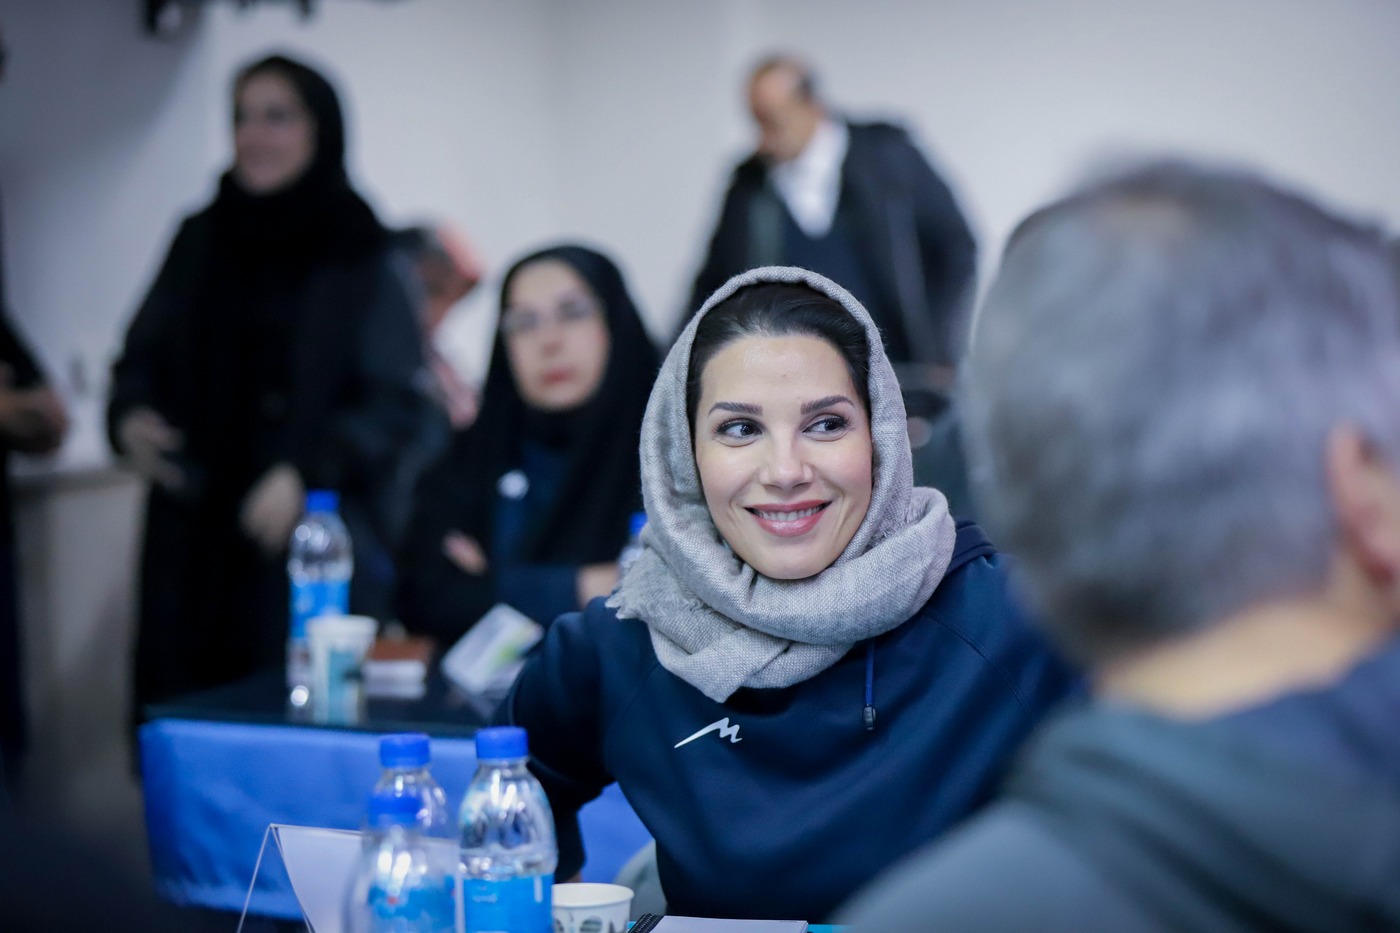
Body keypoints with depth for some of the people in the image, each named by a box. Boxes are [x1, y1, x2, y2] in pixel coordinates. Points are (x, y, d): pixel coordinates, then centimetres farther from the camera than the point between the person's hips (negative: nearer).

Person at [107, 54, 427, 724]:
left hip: (314, 541, -3)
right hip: (195, 542, 3)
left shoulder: (358, 258, 0)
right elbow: (141, 358, 19)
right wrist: (128, 417, -2)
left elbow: (395, 400, -3)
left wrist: (309, 475, -15)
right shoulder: (199, 242, 12)